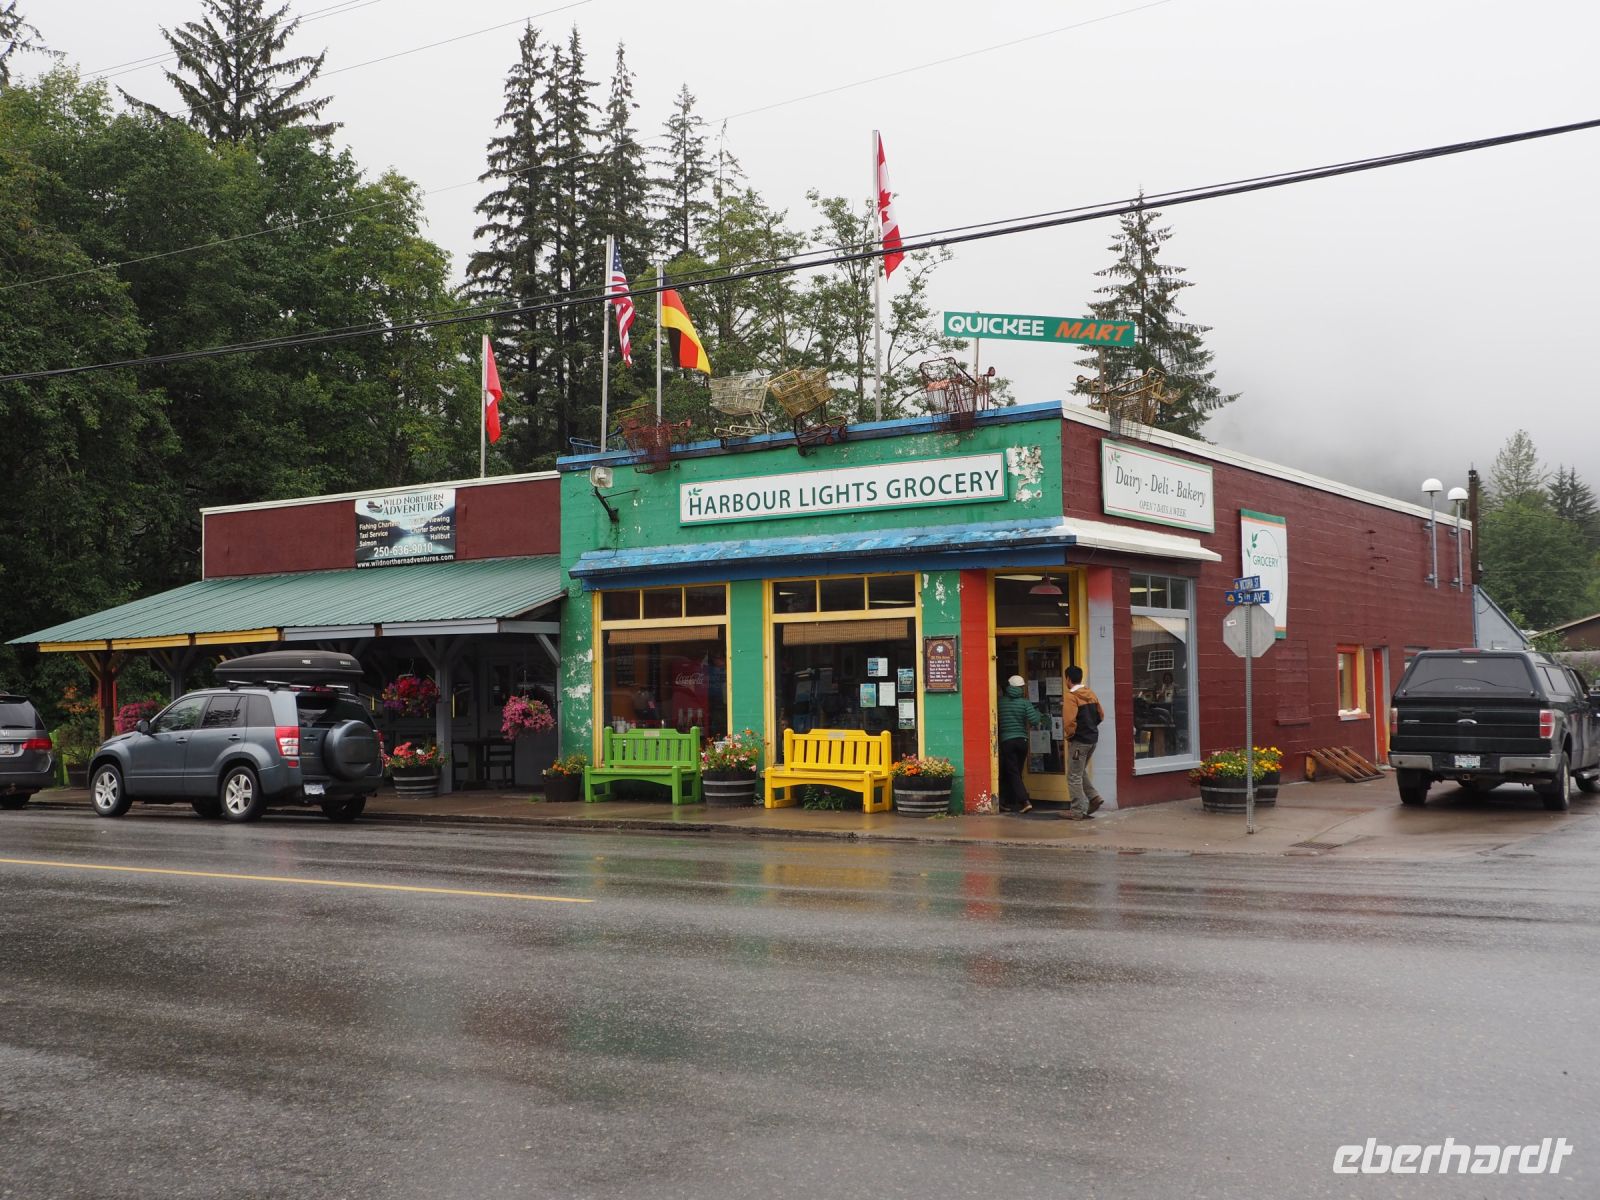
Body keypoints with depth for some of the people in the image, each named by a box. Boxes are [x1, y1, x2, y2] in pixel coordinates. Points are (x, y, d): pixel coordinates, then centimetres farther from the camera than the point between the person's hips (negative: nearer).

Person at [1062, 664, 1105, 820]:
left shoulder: (1072, 696, -15)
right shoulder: (1091, 694, 9)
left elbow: (1069, 720, -24)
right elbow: (1101, 715, 13)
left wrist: (1070, 734, -8)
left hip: (1078, 741, -8)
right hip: (1093, 738, 8)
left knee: (1074, 776, 0)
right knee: (1081, 772, 24)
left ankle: (1078, 811, 2)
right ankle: (1093, 797, 11)